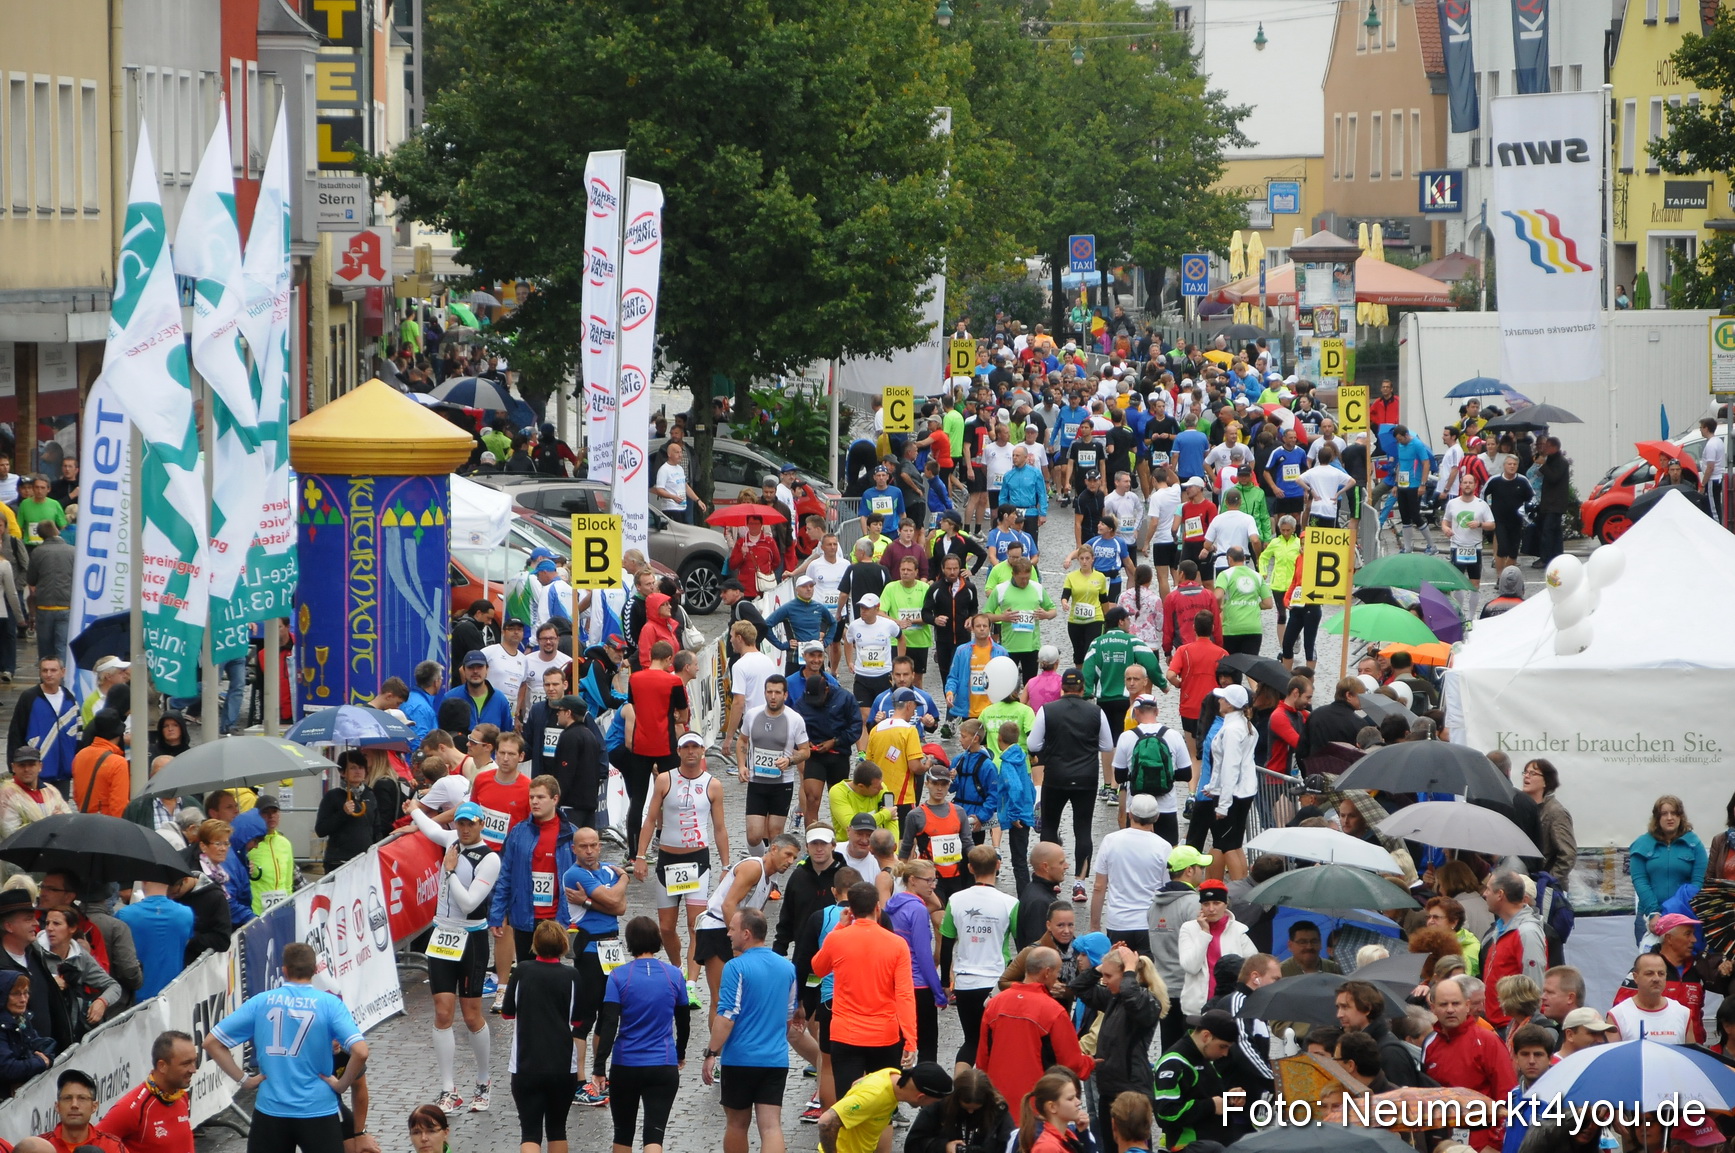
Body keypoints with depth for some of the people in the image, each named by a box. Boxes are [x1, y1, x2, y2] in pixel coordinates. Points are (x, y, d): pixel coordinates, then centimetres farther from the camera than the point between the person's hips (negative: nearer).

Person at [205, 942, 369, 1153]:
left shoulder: (261, 1002, 2)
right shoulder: (329, 1004, -5)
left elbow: (211, 1042, 3)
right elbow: (360, 1052, -16)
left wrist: (243, 1079, 5)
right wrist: (342, 1084, -1)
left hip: (270, 1112, 2)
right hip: (318, 1112, -2)